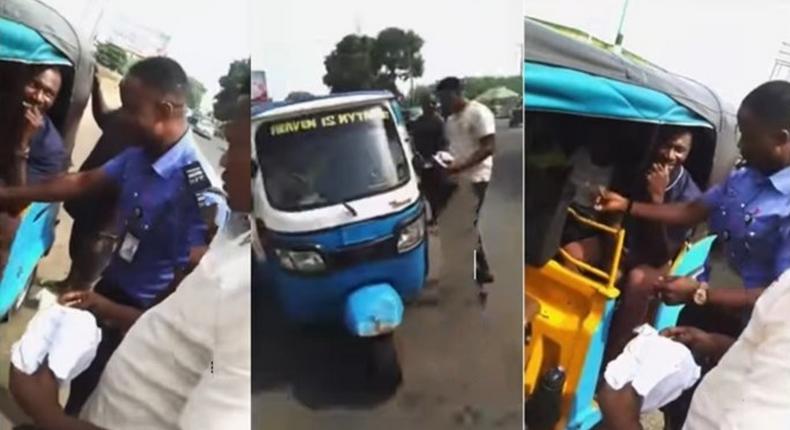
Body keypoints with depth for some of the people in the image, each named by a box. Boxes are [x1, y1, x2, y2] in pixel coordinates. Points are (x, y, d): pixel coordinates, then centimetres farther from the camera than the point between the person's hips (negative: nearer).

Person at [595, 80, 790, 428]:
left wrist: (698, 293, -30)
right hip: (704, 306, 7)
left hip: (738, 328, -7)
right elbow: (692, 212, 8)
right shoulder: (744, 177, -3)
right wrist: (627, 206, 3)